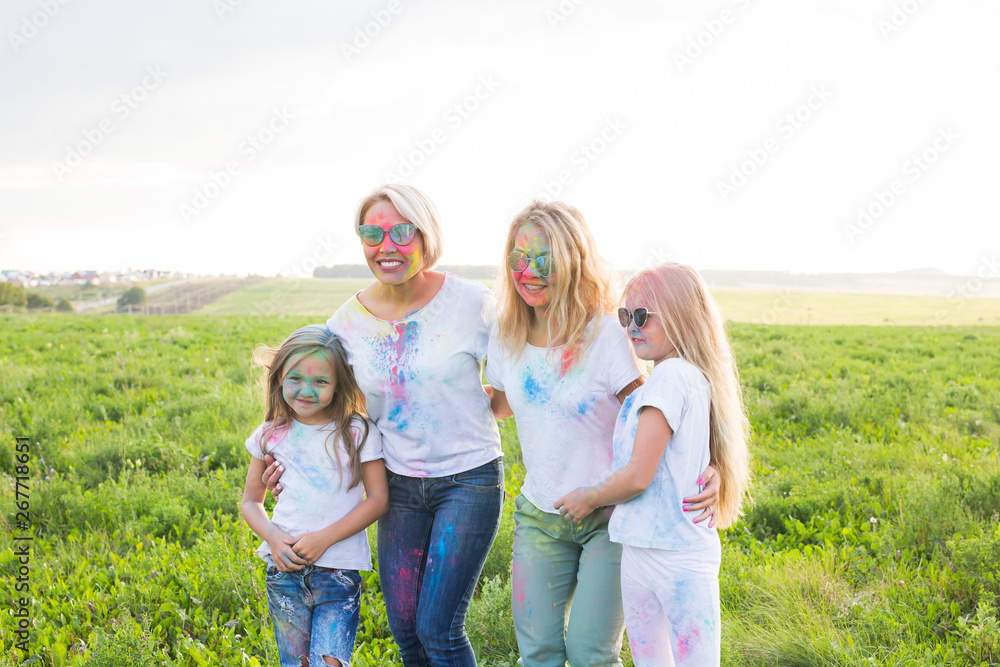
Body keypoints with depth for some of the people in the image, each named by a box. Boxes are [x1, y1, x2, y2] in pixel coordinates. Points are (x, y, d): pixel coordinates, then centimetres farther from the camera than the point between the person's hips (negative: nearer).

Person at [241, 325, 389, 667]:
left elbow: (378, 499, -5)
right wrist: (272, 538, -7)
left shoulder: (357, 432, -3)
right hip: (285, 568, 3)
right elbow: (251, 501, 14)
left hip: (339, 571, -3)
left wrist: (324, 539, -14)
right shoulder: (271, 435, 6)